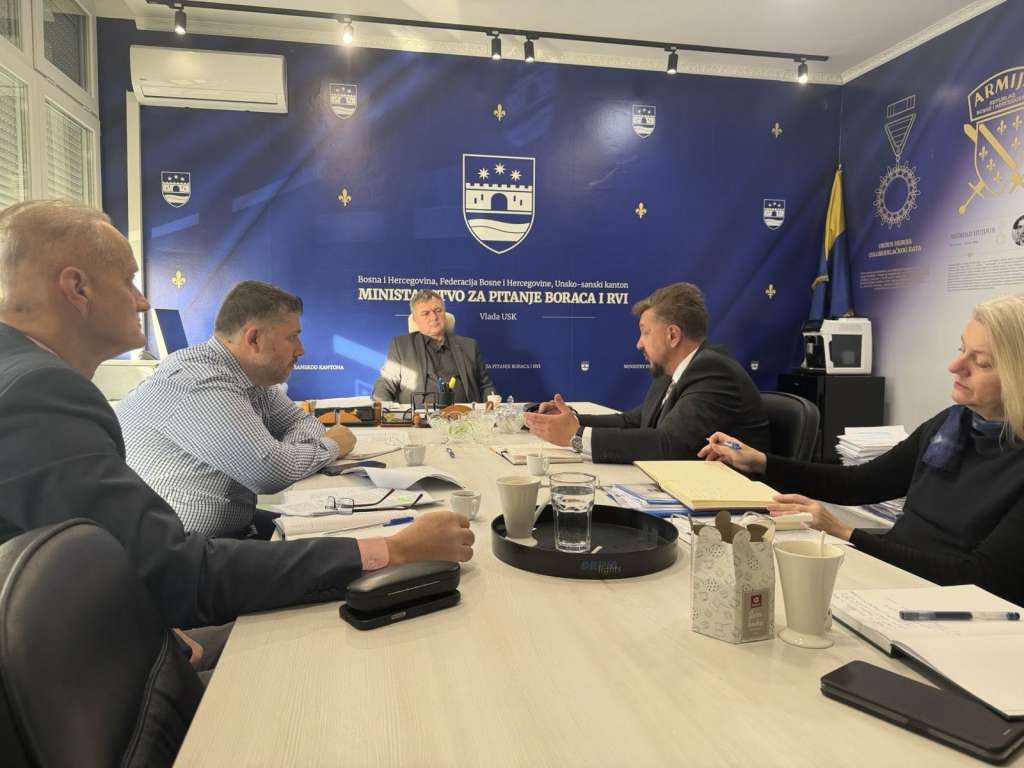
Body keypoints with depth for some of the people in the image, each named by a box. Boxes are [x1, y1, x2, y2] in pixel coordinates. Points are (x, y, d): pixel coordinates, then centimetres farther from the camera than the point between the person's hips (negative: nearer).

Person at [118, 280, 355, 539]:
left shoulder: (251, 374, 3)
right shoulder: (202, 384, -23)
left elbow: (301, 420, 15)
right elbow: (272, 472, -27)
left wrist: (286, 453, -8)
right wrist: (331, 446, -9)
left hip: (229, 525, 8)